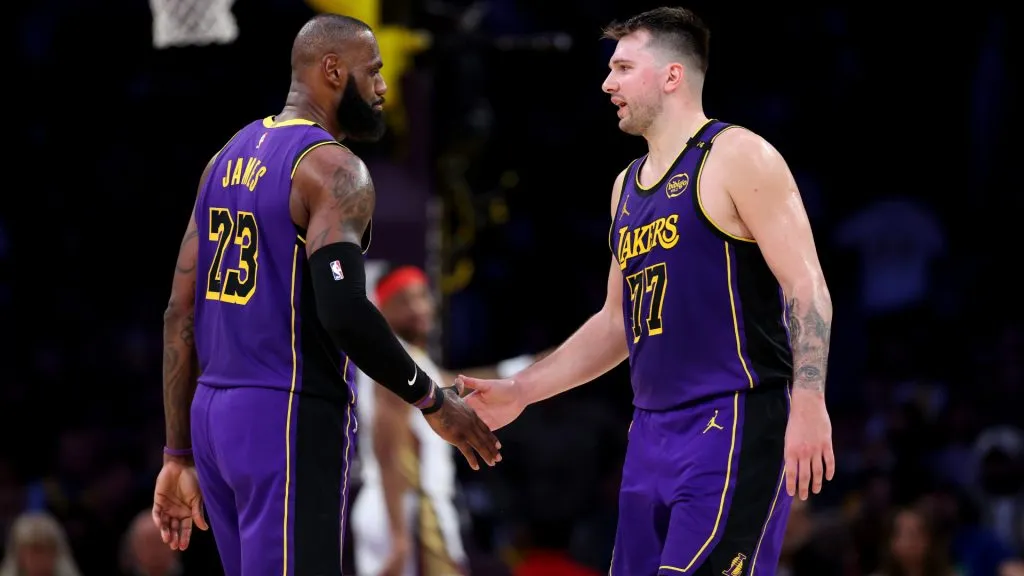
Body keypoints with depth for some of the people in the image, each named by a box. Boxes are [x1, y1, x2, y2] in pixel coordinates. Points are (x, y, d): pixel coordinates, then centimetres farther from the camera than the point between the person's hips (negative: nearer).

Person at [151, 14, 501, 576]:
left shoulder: (229, 158, 14)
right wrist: (433, 401, -11)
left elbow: (181, 316, 14)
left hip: (214, 413, 9)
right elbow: (344, 313, -24)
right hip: (289, 421, -9)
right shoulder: (331, 168, -11)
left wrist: (180, 454, 17)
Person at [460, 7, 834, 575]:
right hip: (652, 432, 9)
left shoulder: (735, 157, -6)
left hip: (734, 425, -8)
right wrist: (521, 390, 22)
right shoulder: (628, 185, 19)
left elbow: (806, 288, -12)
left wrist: (808, 406, -23)